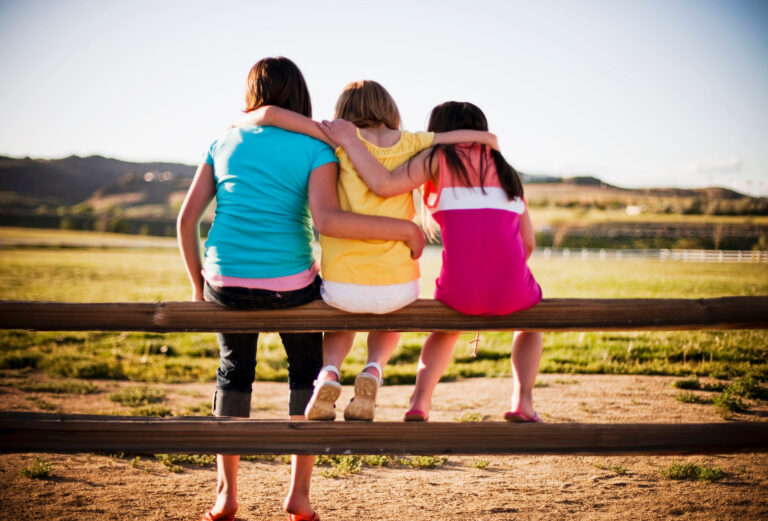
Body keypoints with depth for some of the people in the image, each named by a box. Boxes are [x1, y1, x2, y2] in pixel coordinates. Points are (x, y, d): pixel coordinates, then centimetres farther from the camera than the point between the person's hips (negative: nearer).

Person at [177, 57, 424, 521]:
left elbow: (187, 218, 6)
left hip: (226, 283, 3)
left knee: (234, 372, 26)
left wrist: (198, 284, 17)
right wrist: (403, 228, -15)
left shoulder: (225, 143, 9)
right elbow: (326, 220, -21)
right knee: (306, 370, 22)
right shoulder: (316, 149, -3)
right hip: (289, 284, -3)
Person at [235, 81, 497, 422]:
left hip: (342, 287, 0)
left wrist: (241, 123, 12)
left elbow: (272, 114, -8)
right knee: (389, 321, 37)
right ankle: (373, 370, 7)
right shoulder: (410, 144, 3)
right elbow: (486, 138, 3)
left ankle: (329, 371, 6)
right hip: (398, 288, 1)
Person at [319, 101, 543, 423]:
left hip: (461, 291, -1)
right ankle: (522, 400, 19)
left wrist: (349, 141, -1)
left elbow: (384, 184, -8)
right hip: (512, 292, 2)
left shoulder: (439, 158, 8)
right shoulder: (505, 170, 20)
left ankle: (420, 401, 20)